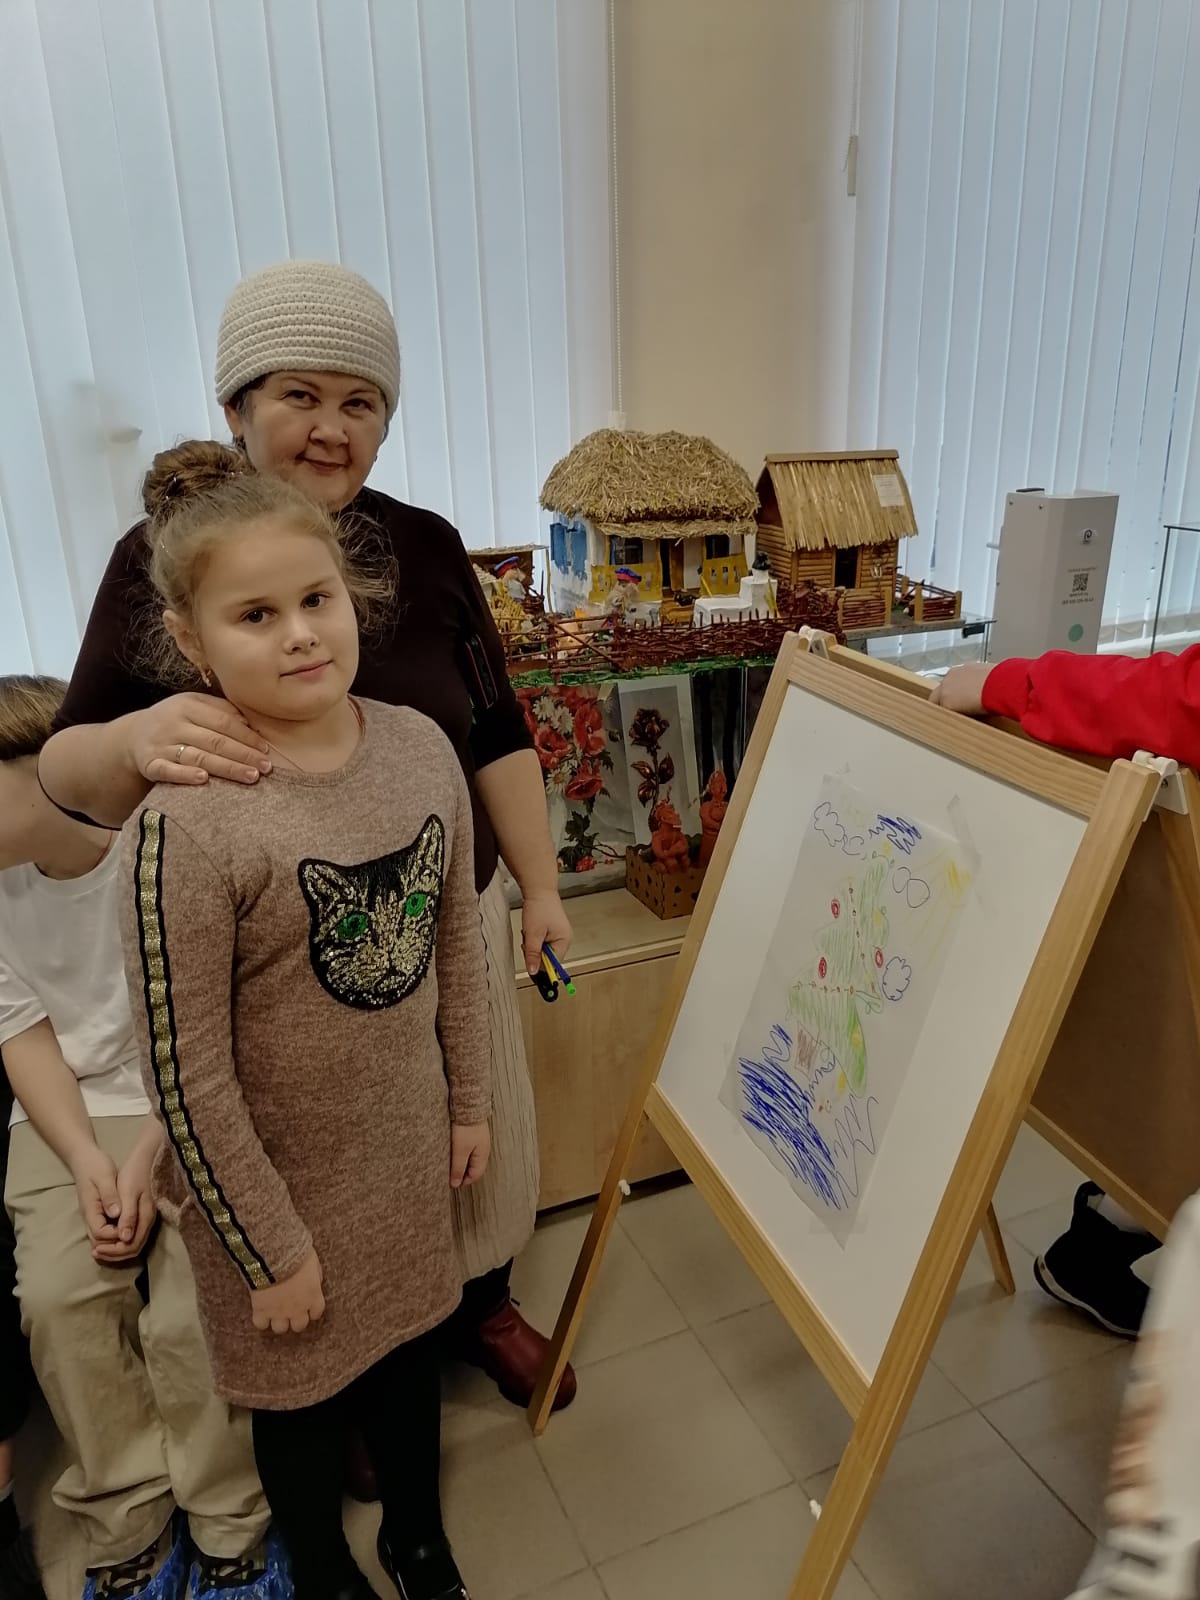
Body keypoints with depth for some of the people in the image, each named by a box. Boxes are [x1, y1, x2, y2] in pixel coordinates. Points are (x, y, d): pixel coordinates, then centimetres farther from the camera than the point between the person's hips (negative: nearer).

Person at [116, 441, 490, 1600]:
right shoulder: (186, 822, -27)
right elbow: (185, 1072, -19)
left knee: (407, 1342, 26)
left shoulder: (420, 746, -11)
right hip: (279, 1171, -4)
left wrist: (469, 1102, 8)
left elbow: (456, 942, 1)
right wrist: (270, 1247, -11)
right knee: (301, 1385, 22)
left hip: (405, 1146, 4)